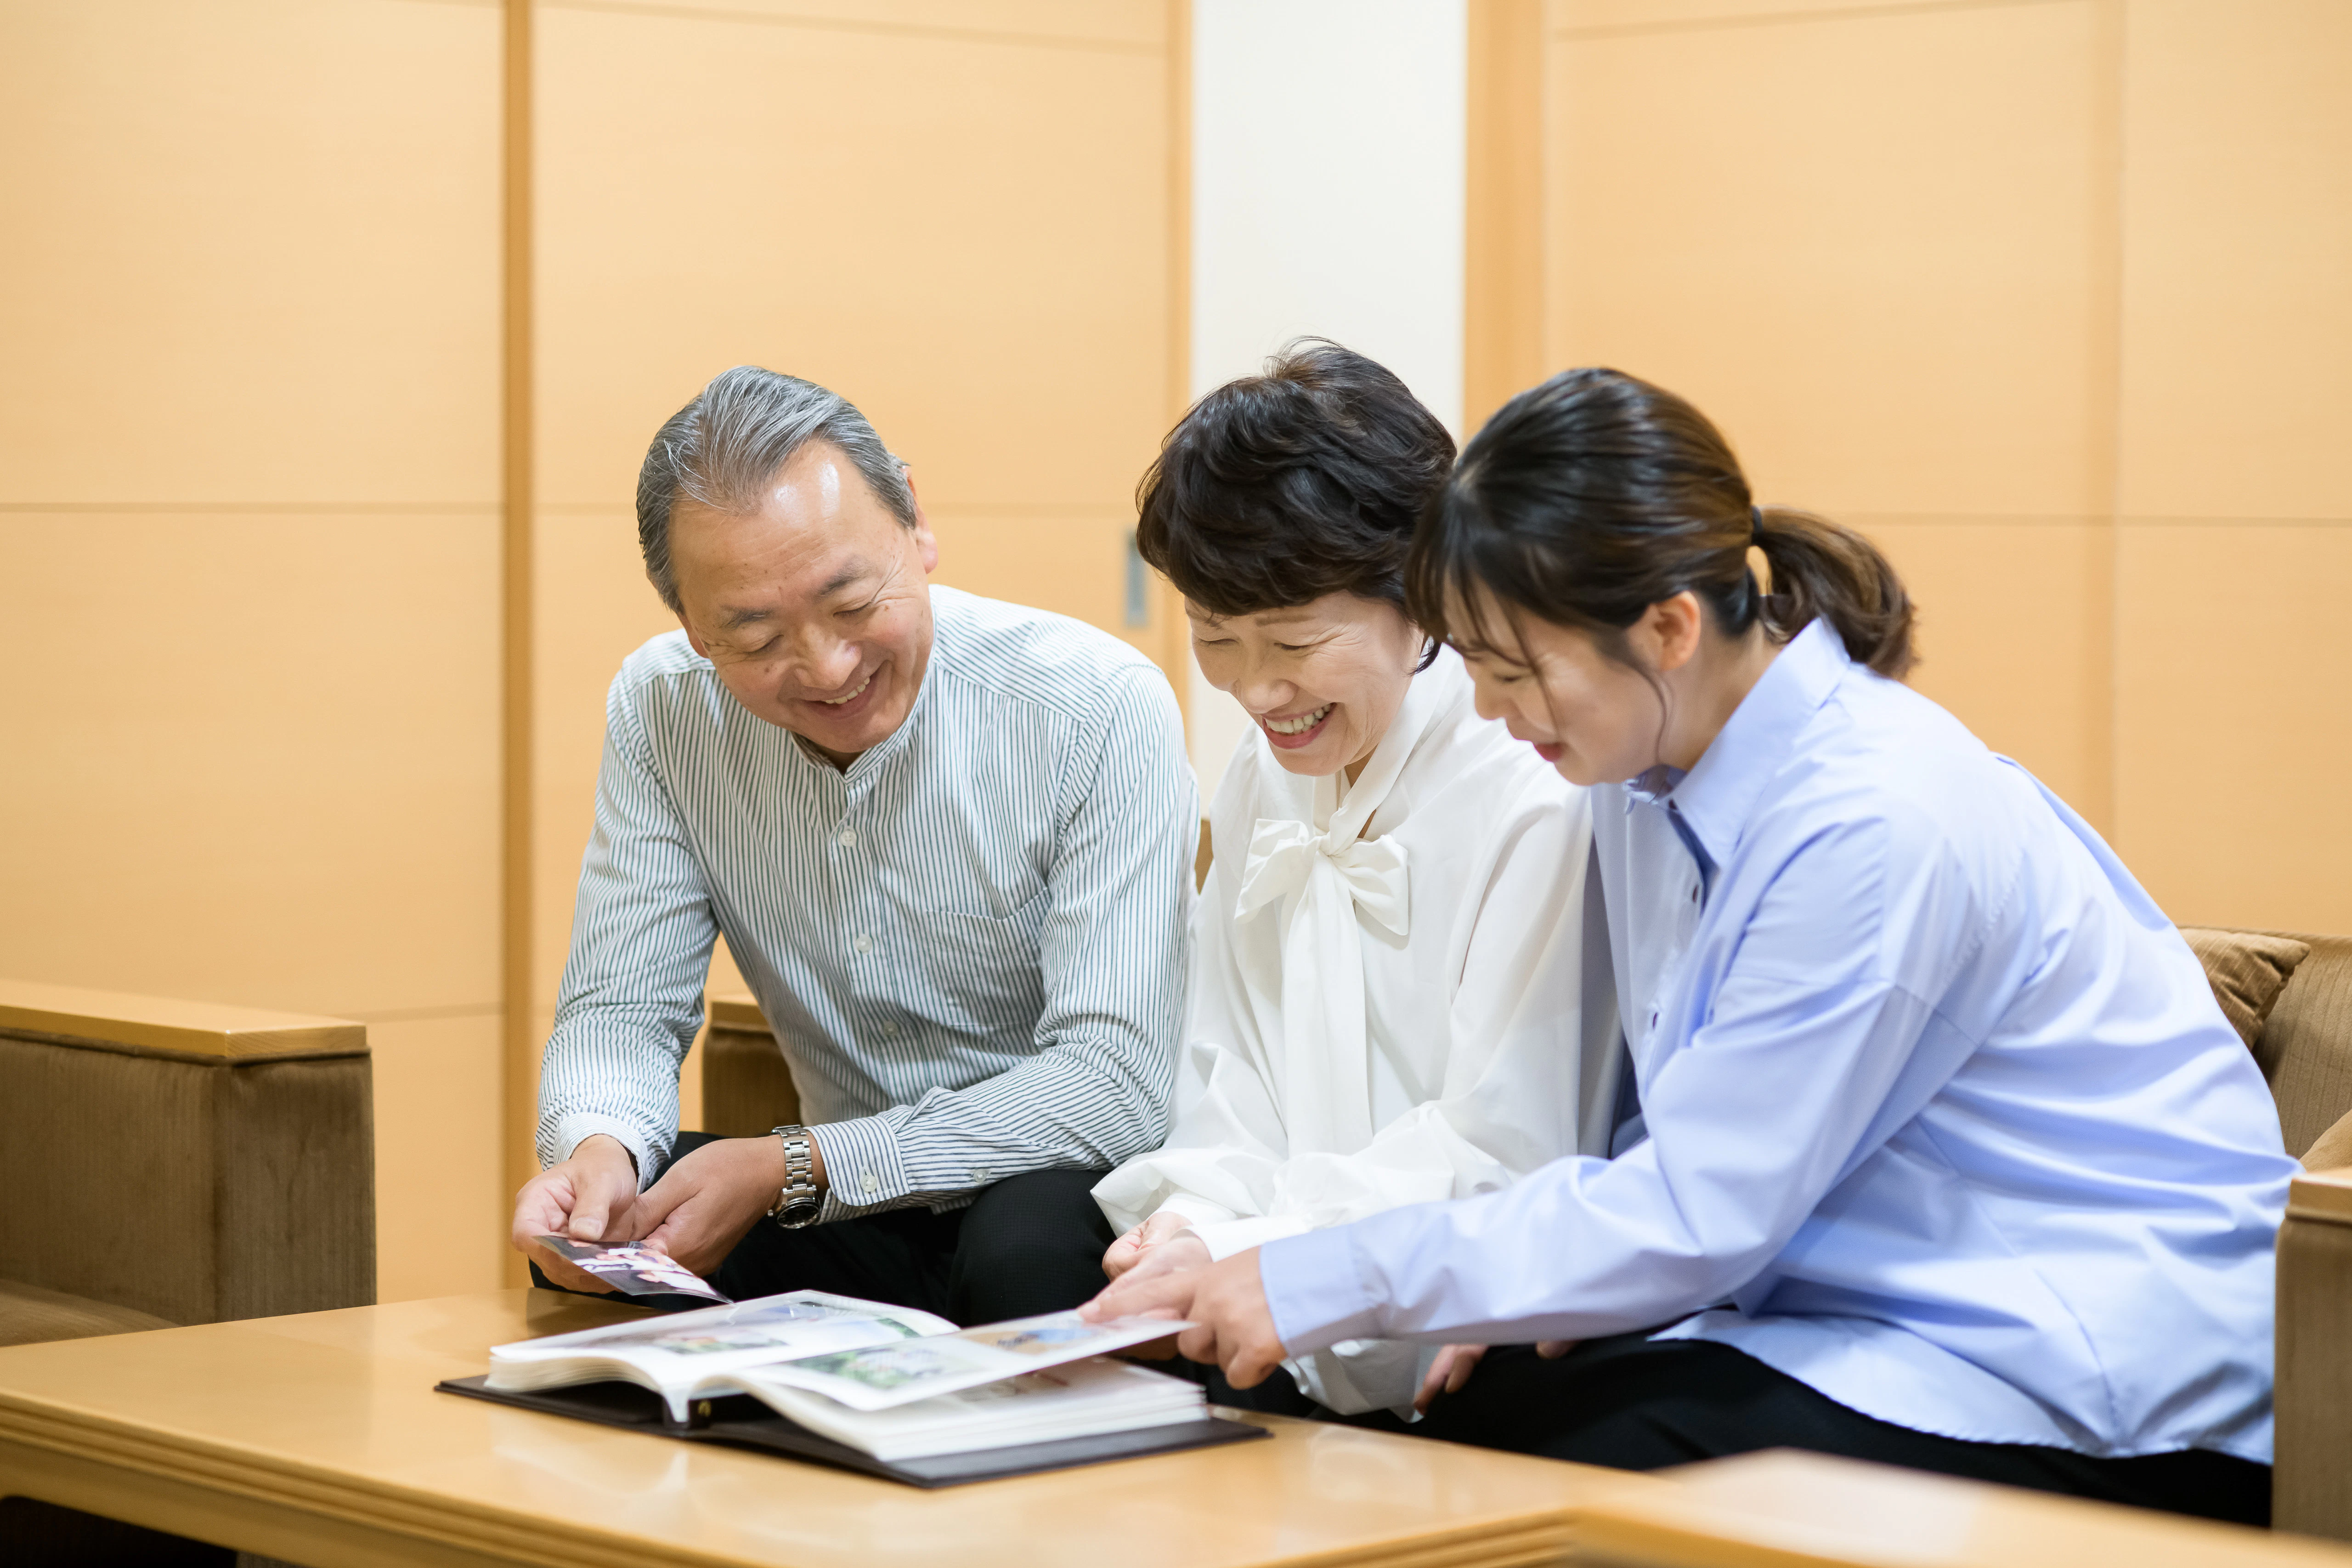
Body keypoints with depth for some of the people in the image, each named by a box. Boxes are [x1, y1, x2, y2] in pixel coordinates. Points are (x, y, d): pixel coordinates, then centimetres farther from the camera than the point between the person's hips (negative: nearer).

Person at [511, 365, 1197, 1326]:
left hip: (1081, 1187, -4)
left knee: (1027, 1254, -37)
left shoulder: (1102, 711, -19)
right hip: (858, 1213, 4)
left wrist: (792, 1170, -29)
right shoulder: (660, 711, -5)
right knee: (587, 1237, -23)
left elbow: (1113, 1083, -23)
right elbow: (620, 1010, -2)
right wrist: (598, 1147, -28)